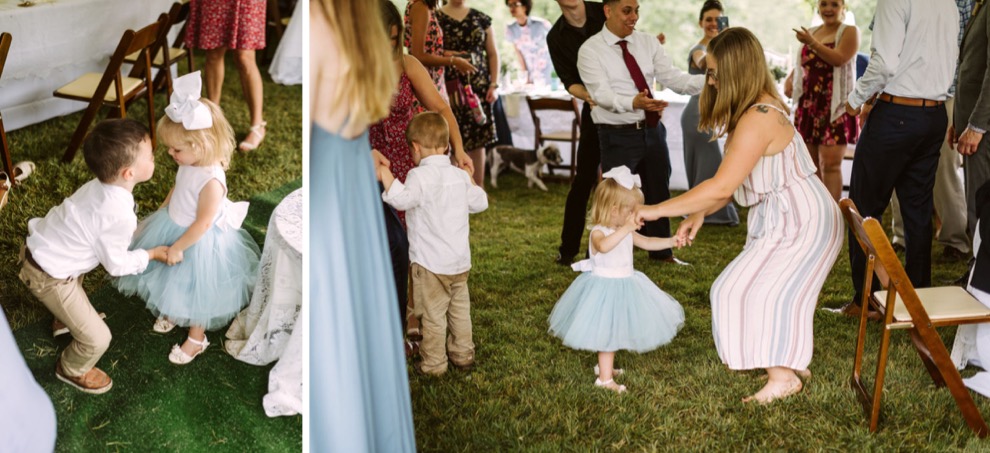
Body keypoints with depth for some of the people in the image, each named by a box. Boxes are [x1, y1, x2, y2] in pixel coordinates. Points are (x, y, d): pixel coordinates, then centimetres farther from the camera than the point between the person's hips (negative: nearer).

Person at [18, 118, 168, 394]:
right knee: (97, 338, 3)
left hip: (38, 246, 9)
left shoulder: (102, 185, -8)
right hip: (48, 277, -9)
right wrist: (151, 254, -3)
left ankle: (67, 317, 70)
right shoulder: (120, 216, -32)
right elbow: (116, 264, -16)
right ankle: (72, 370, 33)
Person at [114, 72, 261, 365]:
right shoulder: (189, 165, -11)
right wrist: (159, 214, 17)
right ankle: (173, 313, 57)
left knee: (195, 290, 13)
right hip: (173, 228, 8)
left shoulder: (211, 181, -36)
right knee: (177, 282, 29)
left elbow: (202, 224, -28)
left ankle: (196, 338, 36)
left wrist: (177, 247, -18)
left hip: (199, 243, -8)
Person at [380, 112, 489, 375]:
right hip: (461, 260, 7)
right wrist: (470, 181, 33)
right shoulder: (459, 175, 5)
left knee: (433, 315, 4)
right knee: (460, 309, 19)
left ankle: (433, 363, 13)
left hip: (431, 263, -7)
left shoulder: (421, 175, -16)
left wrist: (385, 175, -24)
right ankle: (463, 354, 31)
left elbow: (402, 199, -33)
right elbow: (479, 203, 17)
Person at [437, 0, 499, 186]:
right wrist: (445, 55, -14)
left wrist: (494, 84, 3)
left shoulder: (481, 18, 11)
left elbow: (492, 54, 13)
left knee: (478, 141, 4)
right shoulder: (436, 17, 3)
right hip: (450, 88, -2)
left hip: (479, 86, 3)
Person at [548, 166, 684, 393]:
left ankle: (605, 366, 38)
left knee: (614, 330, 20)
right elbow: (603, 246, -45)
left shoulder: (626, 232, 5)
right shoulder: (598, 232, -22)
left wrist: (672, 241, 4)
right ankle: (605, 378, 10)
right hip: (605, 287, -8)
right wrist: (625, 229, -49)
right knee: (607, 331, 0)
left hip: (624, 285, 8)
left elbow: (647, 243, 12)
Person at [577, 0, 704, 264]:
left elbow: (674, 79, -2)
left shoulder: (648, 43, 4)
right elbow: (601, 94, -23)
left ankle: (661, 252, 39)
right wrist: (634, 102, -41)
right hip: (618, 136, -6)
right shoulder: (591, 50, -11)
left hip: (652, 130, 6)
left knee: (659, 192, 19)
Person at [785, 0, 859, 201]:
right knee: (810, 162, 8)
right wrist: (789, 79, 6)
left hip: (835, 106, -6)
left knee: (830, 163, -12)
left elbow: (840, 59, -17)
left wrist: (812, 43, -25)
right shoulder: (811, 32, 17)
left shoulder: (849, 32, 0)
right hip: (808, 105, 6)